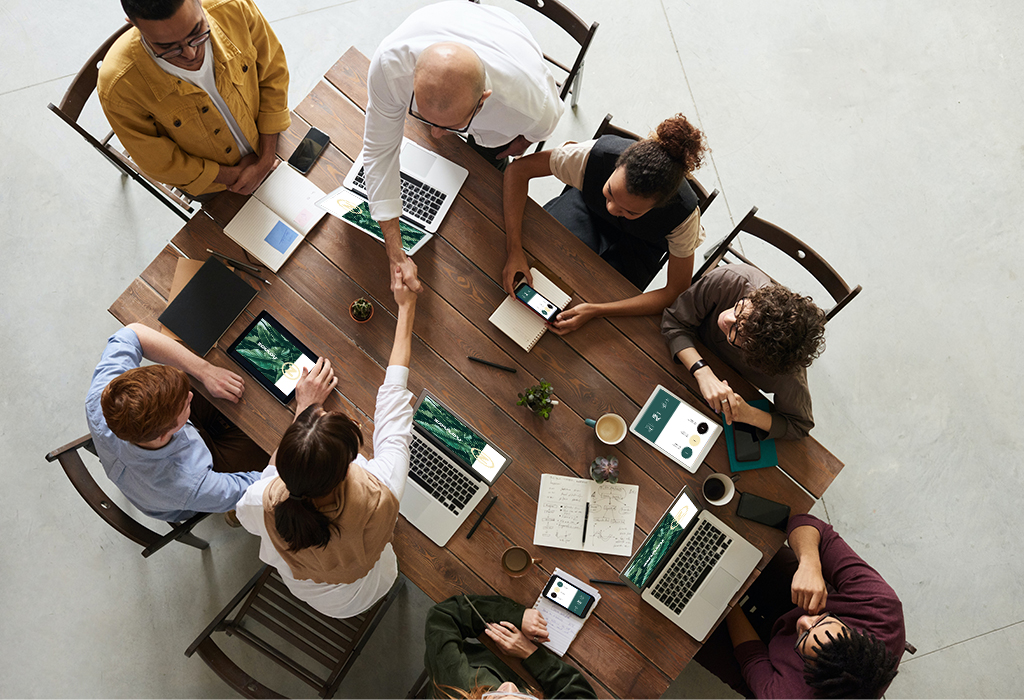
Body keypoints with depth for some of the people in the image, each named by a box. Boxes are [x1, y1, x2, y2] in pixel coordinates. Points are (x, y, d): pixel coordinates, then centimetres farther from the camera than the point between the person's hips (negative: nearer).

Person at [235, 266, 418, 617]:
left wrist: (304, 409, -12)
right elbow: (393, 403, -29)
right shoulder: (379, 496, -45)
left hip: (302, 590, 1)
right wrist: (406, 308, -16)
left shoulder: (264, 503, -41)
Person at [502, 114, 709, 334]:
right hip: (588, 205, 1)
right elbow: (518, 169, -30)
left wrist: (596, 310, -40)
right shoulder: (596, 155, -40)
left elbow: (677, 292, -30)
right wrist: (514, 251, -40)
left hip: (639, 242, -1)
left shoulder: (684, 214, -39)